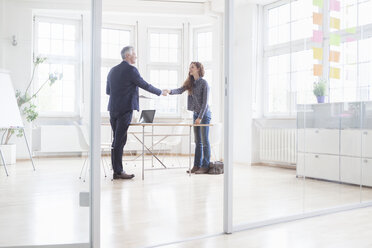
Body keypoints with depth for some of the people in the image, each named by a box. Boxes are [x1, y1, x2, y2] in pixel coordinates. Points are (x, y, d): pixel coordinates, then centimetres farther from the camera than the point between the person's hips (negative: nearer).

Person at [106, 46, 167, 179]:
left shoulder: (112, 70, 14)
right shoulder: (131, 70, -9)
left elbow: (108, 91, 18)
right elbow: (145, 85, -4)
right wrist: (161, 92, 9)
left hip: (113, 109, 8)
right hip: (125, 109, -7)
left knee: (117, 140, 11)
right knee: (120, 140, -5)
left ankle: (116, 170, 15)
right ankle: (118, 172, 0)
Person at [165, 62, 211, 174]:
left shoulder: (204, 83, -11)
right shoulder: (190, 83, 9)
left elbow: (205, 102, -14)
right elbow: (180, 90, -4)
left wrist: (200, 117, -18)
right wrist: (170, 91, -24)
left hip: (204, 114, -7)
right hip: (196, 114, 7)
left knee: (205, 141, -4)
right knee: (198, 141, 10)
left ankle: (205, 166, 2)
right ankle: (197, 165, 16)